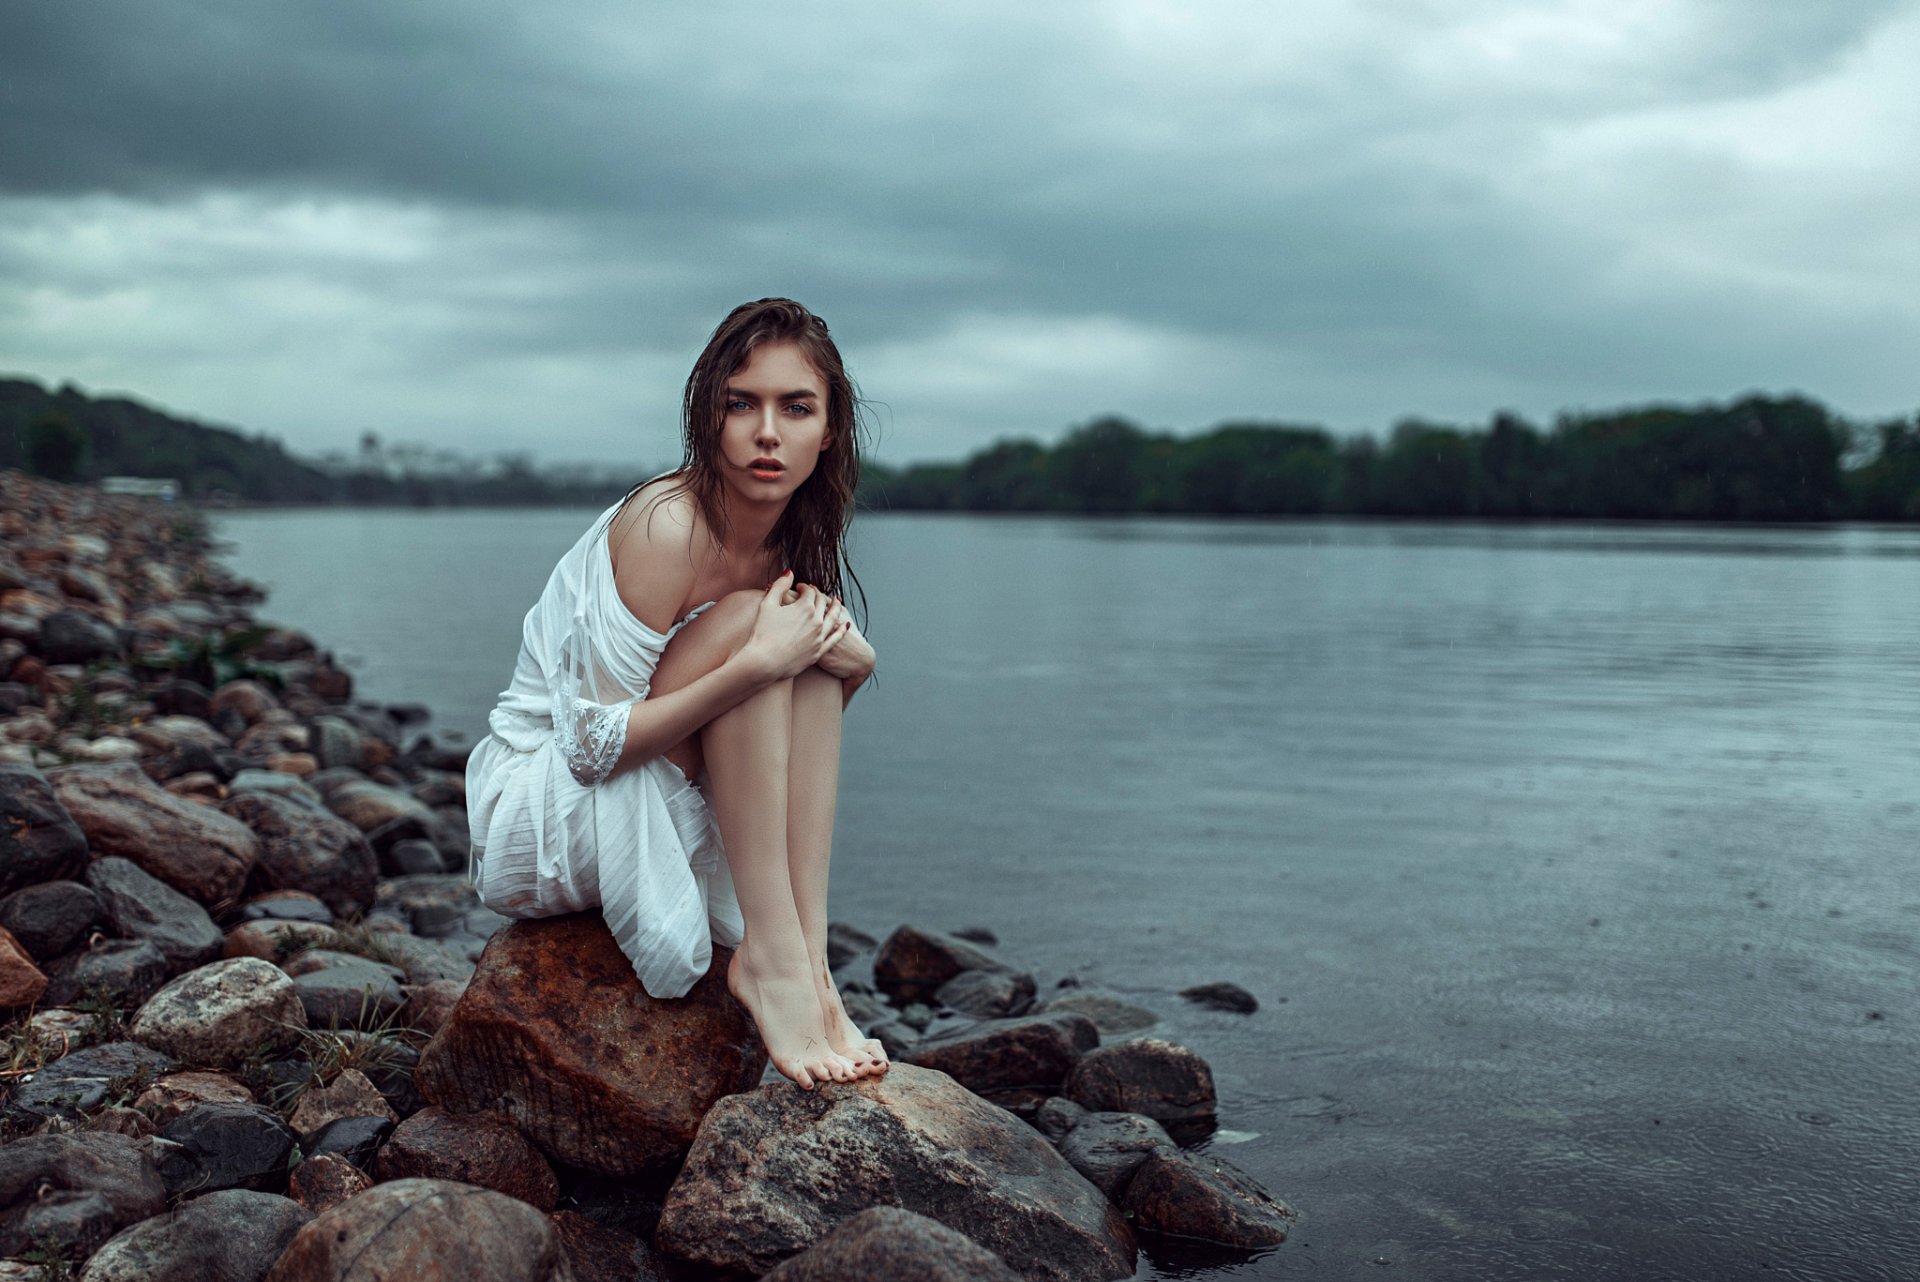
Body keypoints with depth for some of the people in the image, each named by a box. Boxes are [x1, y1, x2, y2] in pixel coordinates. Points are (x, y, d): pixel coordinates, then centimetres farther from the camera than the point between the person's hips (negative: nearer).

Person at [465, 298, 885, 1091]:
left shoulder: (794, 543, 0)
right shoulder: (666, 527, -22)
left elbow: (791, 726, 7)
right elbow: (591, 743, -23)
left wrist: (848, 660, -15)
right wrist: (757, 662, -31)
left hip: (671, 812, 7)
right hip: (540, 812, -7)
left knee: (806, 639, -13)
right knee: (743, 620, -24)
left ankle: (809, 961, -21)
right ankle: (768, 961, -26)